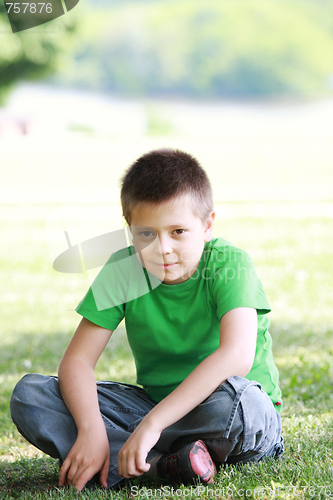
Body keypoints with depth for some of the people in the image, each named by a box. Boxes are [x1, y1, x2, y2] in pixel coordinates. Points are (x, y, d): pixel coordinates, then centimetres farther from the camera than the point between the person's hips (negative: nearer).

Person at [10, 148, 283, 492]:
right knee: (29, 395, -14)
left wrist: (153, 423, -40)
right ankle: (163, 463, -26)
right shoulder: (122, 271, -7)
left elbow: (237, 355, -35)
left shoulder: (230, 265, -18)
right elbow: (76, 361, -9)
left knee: (230, 398, -42)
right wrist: (91, 429, -29)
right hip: (155, 405, 4)